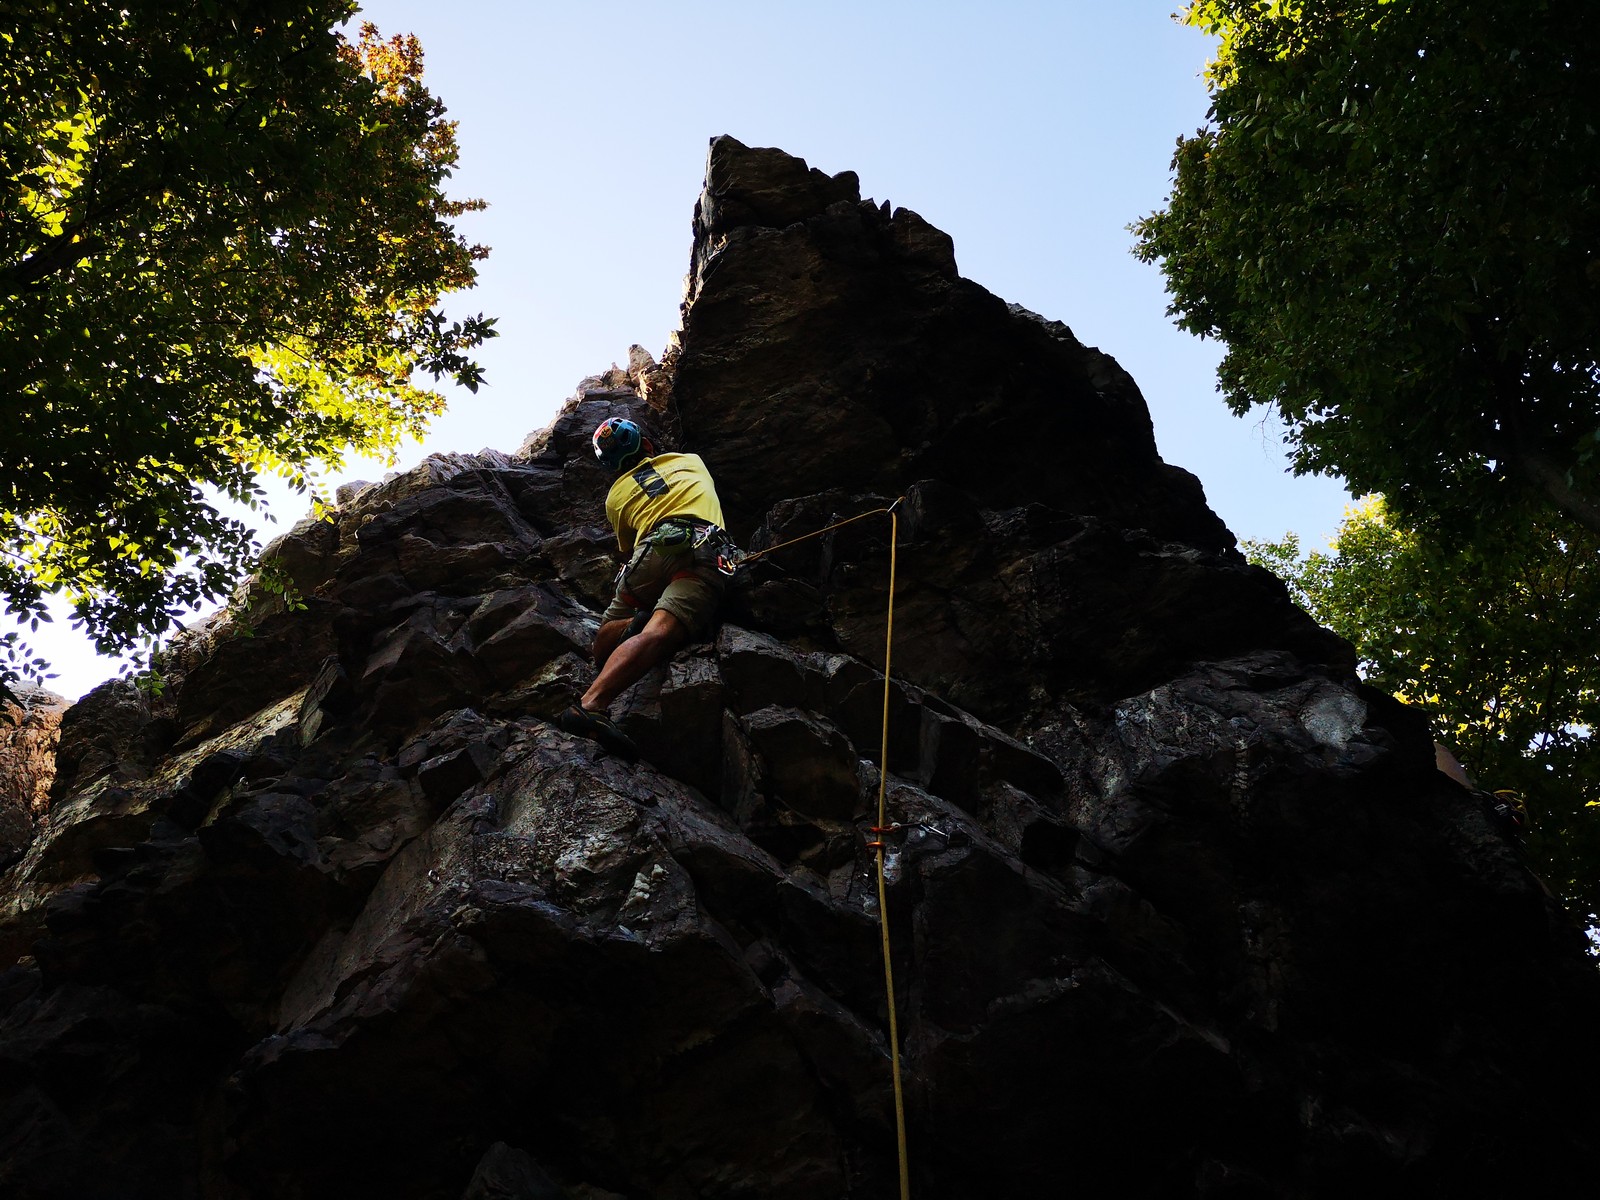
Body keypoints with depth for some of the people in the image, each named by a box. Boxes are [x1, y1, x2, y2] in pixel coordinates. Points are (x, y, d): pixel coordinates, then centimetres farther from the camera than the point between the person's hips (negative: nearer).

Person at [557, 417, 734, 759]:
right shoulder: (691, 461, 35)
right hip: (708, 555, -1)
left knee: (606, 638, 20)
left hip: (654, 551, 1)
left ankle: (636, 624, -13)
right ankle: (592, 704, -45)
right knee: (657, 634, -24)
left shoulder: (616, 494, 33)